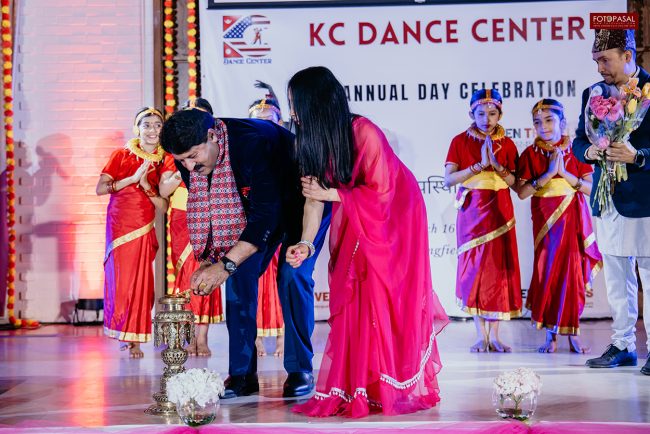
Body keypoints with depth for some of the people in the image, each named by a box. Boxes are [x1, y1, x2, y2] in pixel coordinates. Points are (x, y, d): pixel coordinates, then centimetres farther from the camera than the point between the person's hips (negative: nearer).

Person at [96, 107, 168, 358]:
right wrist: (132, 178, -15)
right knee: (120, 277, -1)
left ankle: (134, 339, 6)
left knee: (140, 279, -2)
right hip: (119, 224, -1)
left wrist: (146, 185, -13)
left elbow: (163, 207, 3)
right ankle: (124, 335, 13)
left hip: (144, 228, 1)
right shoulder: (121, 155, 2)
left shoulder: (163, 161, 6)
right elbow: (100, 189, -8)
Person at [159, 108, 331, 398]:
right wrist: (209, 262, -18)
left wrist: (226, 264, -43)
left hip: (305, 202, -6)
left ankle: (300, 369, -7)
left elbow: (267, 213, -39)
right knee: (239, 274, -6)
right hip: (253, 207, 6)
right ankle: (242, 374, -1)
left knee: (291, 275, -20)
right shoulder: (187, 161, -17)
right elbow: (203, 212, -5)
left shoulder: (254, 143, -39)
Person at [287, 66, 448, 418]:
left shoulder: (363, 133, -28)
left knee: (388, 300, -7)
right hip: (354, 224, 6)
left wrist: (330, 193, -22)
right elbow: (313, 195, -11)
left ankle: (397, 387, 4)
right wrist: (306, 243, -23)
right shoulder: (314, 139, -7)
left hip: (394, 217, -6)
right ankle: (354, 387, 8)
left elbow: (379, 192, -25)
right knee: (352, 302, 1)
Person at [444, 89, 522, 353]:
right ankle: (481, 336, 5)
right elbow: (448, 179, -8)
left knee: (499, 268, -2)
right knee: (473, 269, -2)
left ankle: (494, 335, 4)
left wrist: (497, 165, -14)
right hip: (471, 212, -1)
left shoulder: (506, 144, 6)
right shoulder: (460, 141, 2)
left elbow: (516, 183, 1)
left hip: (499, 212, 1)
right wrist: (480, 165, -15)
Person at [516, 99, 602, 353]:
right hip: (546, 220, -1)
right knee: (548, 271, -3)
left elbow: (591, 187, -2)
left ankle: (572, 333, 8)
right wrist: (548, 174, -17)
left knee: (573, 273, 0)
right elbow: (521, 192, -8)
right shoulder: (530, 154, 2)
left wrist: (565, 173, -14)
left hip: (573, 220, 1)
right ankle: (550, 334, 5)